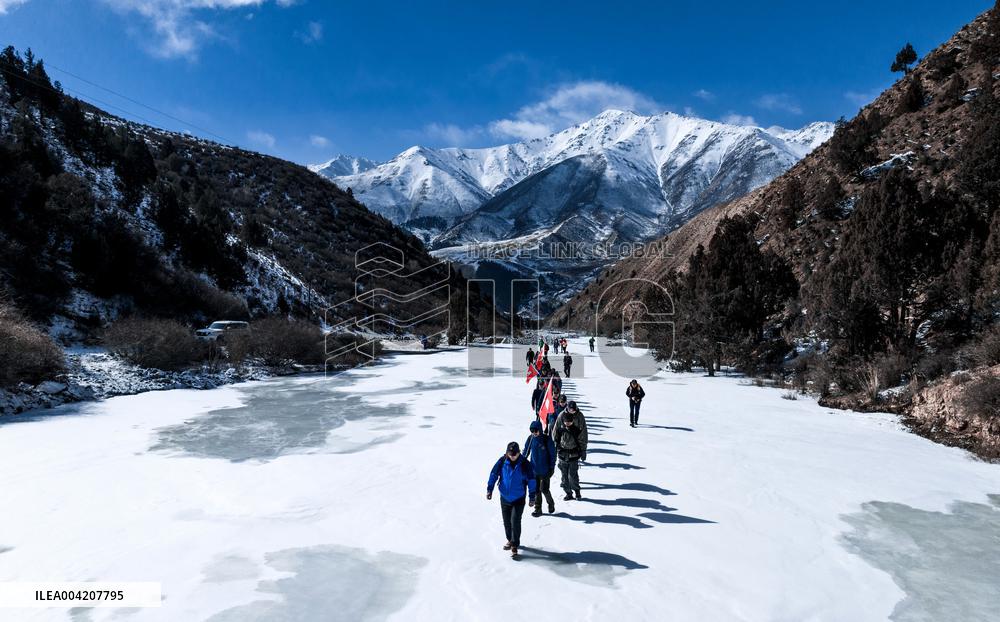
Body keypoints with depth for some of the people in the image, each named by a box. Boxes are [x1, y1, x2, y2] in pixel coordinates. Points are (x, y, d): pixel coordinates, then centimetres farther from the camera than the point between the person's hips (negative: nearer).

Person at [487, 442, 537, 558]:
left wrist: (532, 496, -3)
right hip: (504, 498, 3)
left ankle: (514, 545, 5)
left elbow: (531, 480, -4)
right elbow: (494, 474, 0)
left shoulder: (525, 464, -12)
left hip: (518, 499, -3)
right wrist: (489, 489, -6)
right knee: (507, 522, 14)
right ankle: (510, 540, 36)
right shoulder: (502, 461, -9)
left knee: (515, 521, -9)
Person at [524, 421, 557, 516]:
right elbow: (526, 452, 11)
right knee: (536, 489, 7)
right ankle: (538, 509, 19)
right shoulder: (530, 439, -1)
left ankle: (551, 504, 25)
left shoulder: (547, 439, -13)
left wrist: (552, 467, -8)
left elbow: (552, 454, -7)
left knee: (544, 489, -2)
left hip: (545, 470, -4)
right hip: (534, 469, 4)